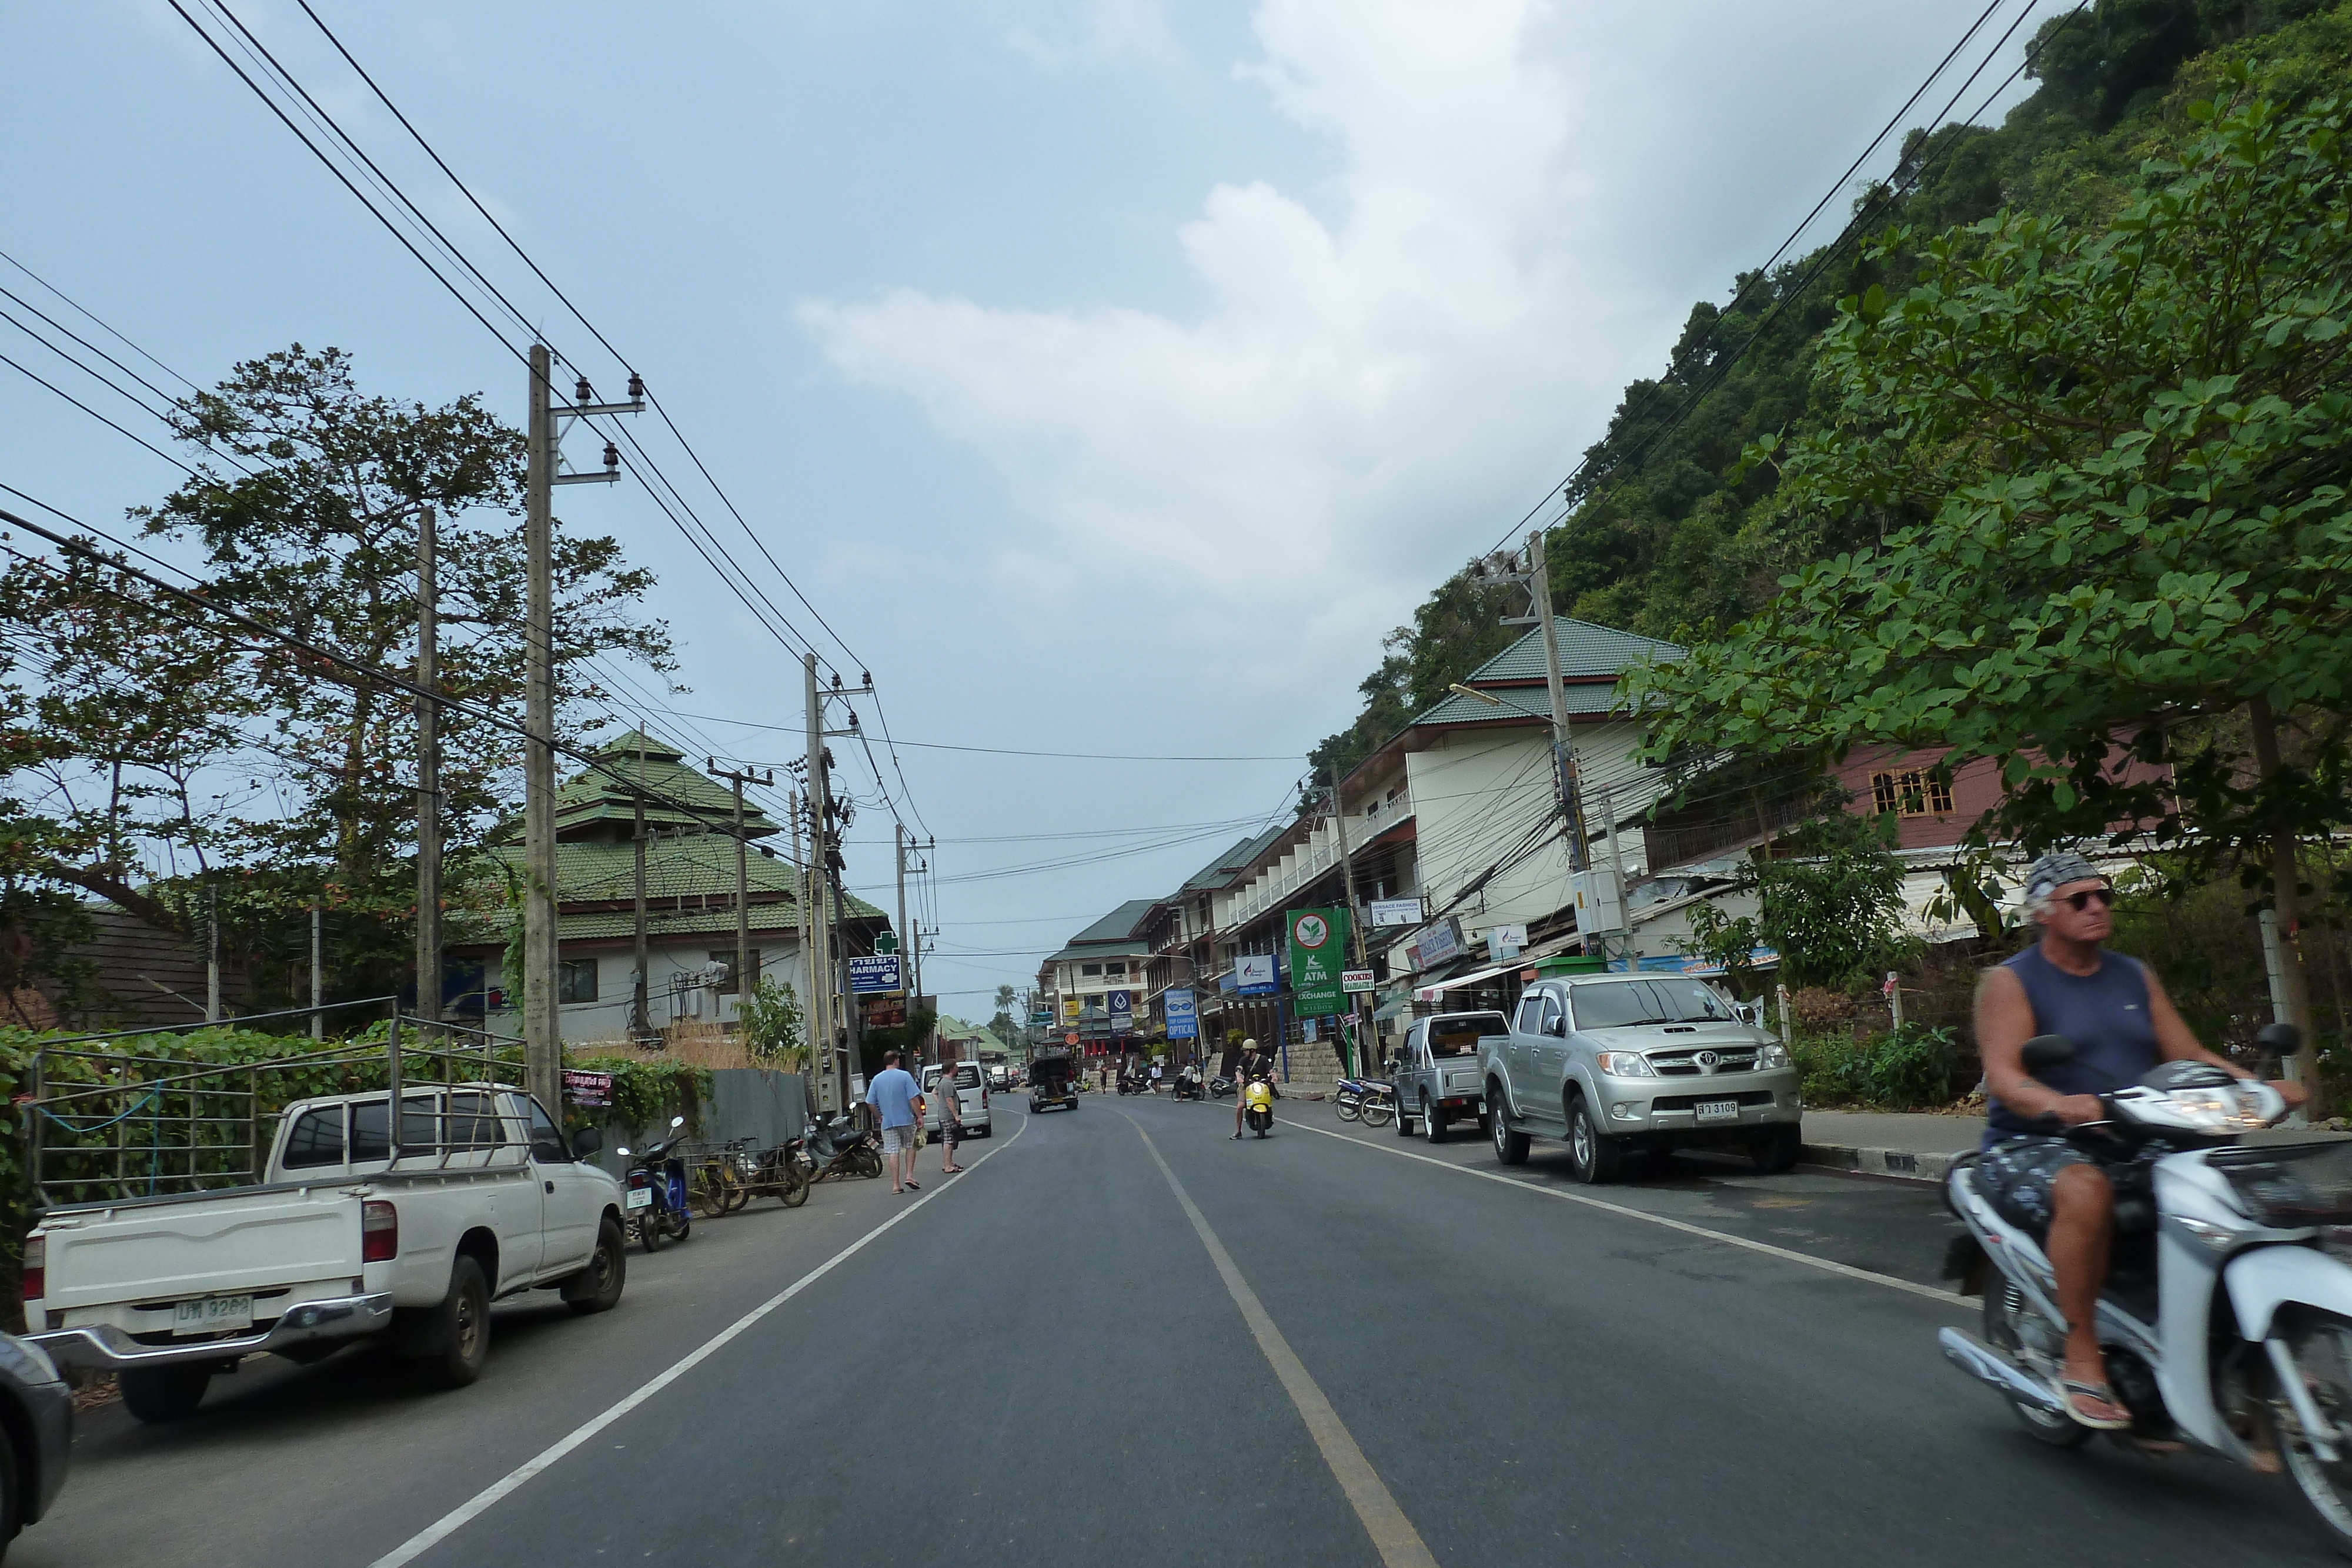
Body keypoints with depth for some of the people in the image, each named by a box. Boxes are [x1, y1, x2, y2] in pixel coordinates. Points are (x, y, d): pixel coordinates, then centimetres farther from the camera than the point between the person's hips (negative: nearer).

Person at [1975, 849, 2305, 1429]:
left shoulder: (2136, 977, 18)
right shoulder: (2009, 981, -2)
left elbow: (2189, 1056, 12)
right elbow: (2002, 1076, -16)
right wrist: (2058, 1105, -37)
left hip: (2136, 1151, 6)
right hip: (2032, 1150, -6)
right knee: (2086, 1191, -38)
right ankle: (2082, 1360, -26)